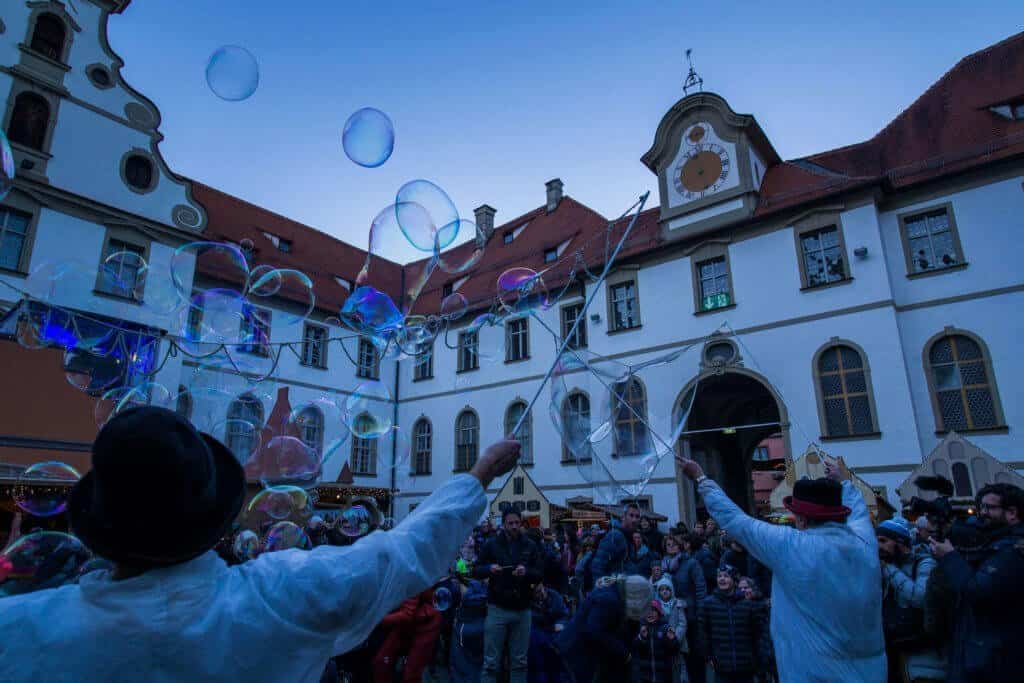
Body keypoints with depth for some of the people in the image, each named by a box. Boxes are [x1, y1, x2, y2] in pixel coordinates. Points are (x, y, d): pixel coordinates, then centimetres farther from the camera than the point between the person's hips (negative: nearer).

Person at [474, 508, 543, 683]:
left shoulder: (530, 546, 5)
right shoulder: (491, 544, 2)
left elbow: (540, 574, 2)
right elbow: (477, 570, 4)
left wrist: (526, 572, -19)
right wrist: (489, 569, -18)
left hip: (522, 609, 2)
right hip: (497, 609, -1)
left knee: (519, 662, 11)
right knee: (491, 663, 2)